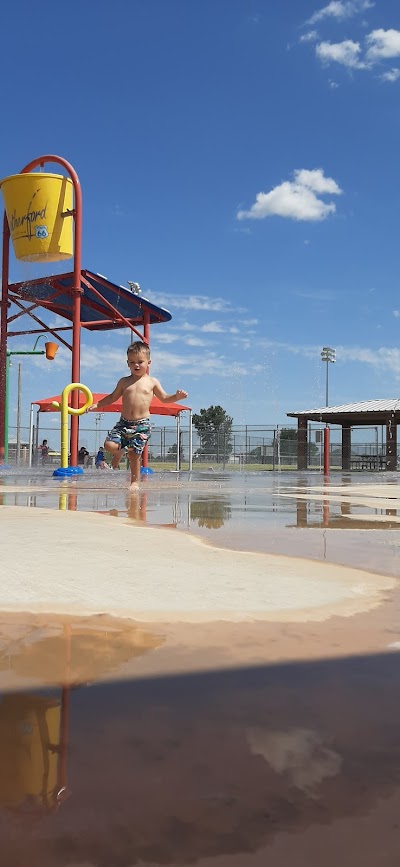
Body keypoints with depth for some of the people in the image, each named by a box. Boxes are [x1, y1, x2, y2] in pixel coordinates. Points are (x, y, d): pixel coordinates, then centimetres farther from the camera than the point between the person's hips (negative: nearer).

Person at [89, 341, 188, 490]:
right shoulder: (124, 382, 11)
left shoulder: (152, 382, 6)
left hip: (142, 424, -2)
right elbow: (112, 397, 22)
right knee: (109, 444, -13)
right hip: (124, 422, 3)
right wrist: (96, 405, 17)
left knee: (134, 453, -3)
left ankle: (134, 482, 13)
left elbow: (164, 398, 13)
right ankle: (119, 452, 24)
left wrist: (176, 397, -6)